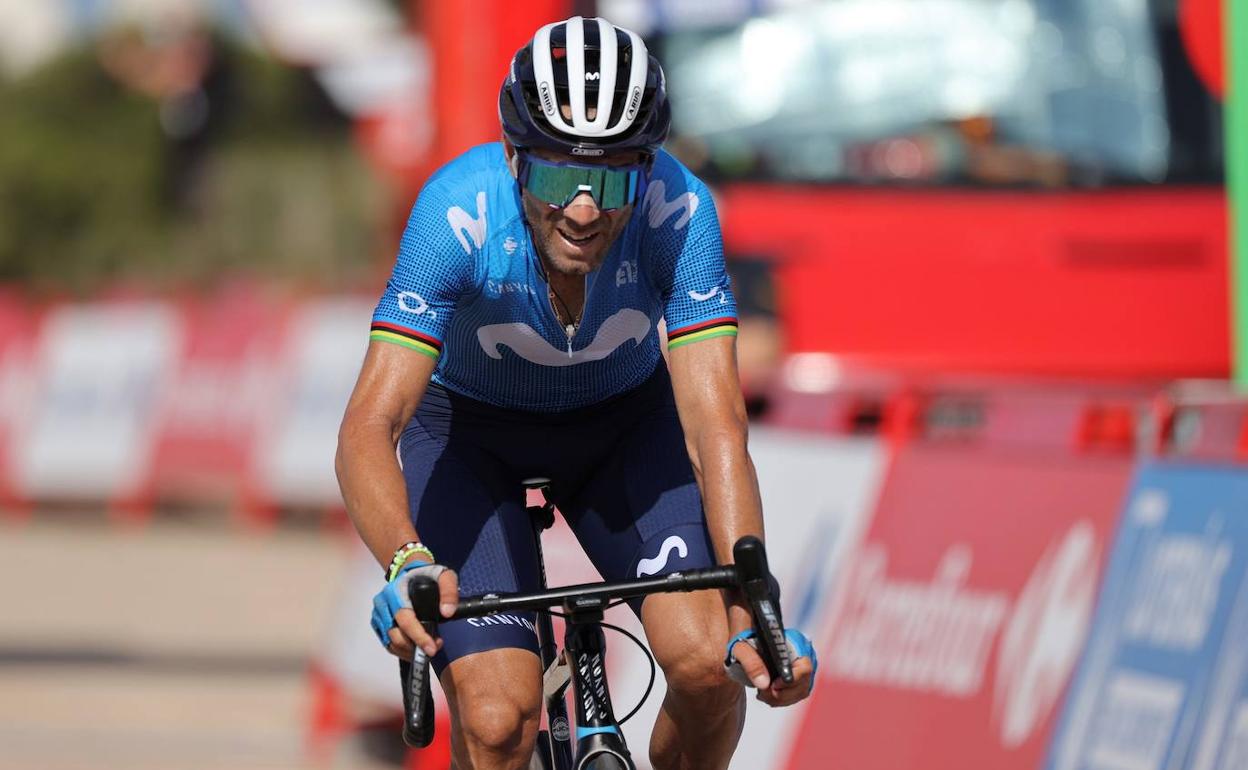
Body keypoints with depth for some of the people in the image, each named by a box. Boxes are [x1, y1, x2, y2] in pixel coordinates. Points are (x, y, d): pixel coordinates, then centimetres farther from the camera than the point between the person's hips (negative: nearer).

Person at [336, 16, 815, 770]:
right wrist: (407, 563, -59)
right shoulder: (459, 210, -35)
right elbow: (369, 428, -40)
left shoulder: (678, 210, -31)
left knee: (708, 660, -21)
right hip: (472, 431, -1)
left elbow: (716, 429, -33)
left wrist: (754, 614, -47)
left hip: (625, 419, 2)